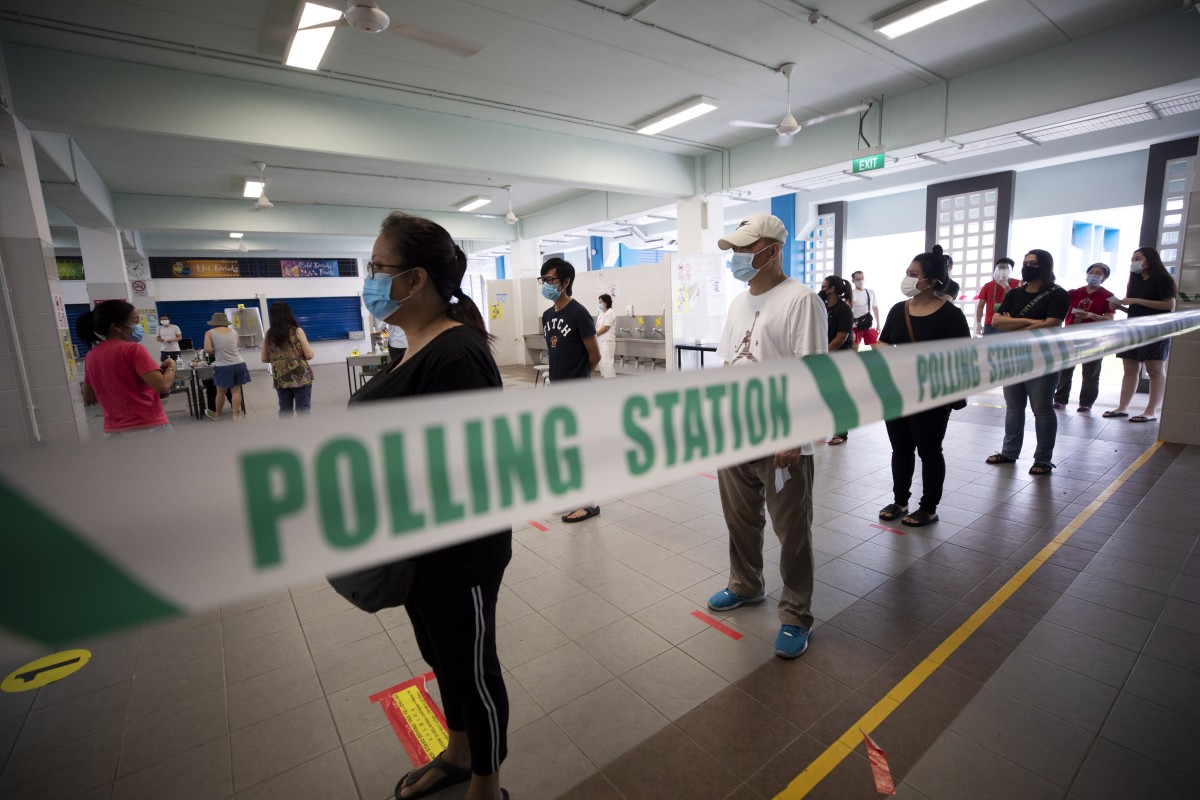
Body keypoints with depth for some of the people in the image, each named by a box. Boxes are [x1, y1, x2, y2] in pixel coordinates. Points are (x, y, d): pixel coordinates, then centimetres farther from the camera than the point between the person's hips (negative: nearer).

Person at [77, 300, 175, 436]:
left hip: (114, 431, 7)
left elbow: (88, 399, 18)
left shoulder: (91, 356, 10)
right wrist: (171, 366, -4)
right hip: (149, 428, -7)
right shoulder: (133, 349, -12)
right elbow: (162, 385, -22)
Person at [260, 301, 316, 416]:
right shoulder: (297, 331, -6)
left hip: (280, 379, 4)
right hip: (300, 377, -4)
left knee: (285, 410, 13)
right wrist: (313, 354, 12)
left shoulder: (269, 334, 4)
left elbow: (264, 359, 9)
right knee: (303, 410, 0)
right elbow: (309, 355, -9)